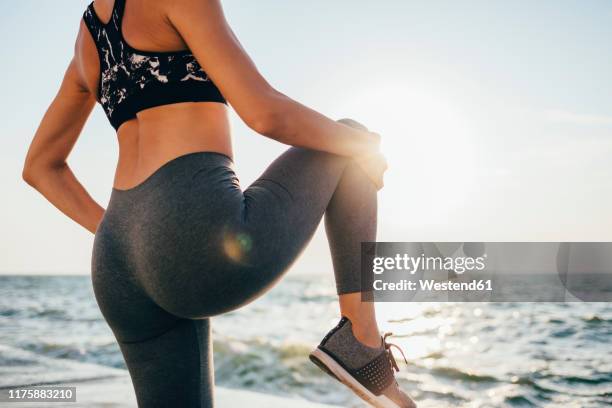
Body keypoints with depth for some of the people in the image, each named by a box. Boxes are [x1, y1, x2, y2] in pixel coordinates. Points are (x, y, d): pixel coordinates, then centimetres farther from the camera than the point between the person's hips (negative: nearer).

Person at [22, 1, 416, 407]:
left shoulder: (88, 42, 24)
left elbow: (40, 167, 31)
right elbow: (265, 113, -9)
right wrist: (363, 145, 10)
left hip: (121, 270, 7)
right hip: (208, 244, -7)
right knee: (349, 149, 18)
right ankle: (362, 341, 10)